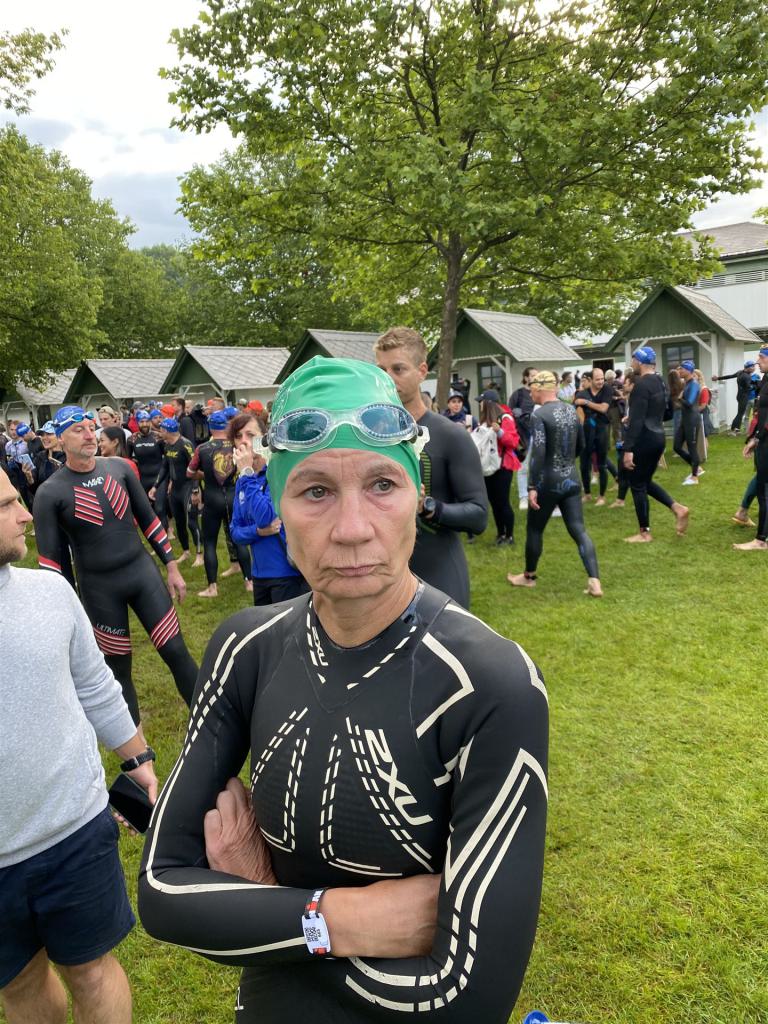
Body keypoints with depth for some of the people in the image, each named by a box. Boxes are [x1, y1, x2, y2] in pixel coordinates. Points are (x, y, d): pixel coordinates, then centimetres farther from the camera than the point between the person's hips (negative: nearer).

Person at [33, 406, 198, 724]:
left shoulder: (119, 468, -1)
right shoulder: (50, 493, -11)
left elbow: (148, 518, 9)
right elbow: (49, 558, -7)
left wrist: (171, 566, 8)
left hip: (143, 571, 3)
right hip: (98, 588, -2)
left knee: (177, 653, 2)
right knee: (119, 669, 11)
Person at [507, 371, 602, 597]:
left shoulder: (539, 415, -14)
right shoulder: (572, 410, 8)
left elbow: (538, 453, -23)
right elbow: (580, 445, 18)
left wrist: (532, 486, -21)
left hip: (548, 482, -6)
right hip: (572, 480, 6)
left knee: (535, 530, 13)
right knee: (579, 530, 3)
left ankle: (529, 576, 30)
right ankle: (594, 581, -7)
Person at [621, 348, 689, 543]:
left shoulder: (641, 385, -18)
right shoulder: (659, 382, 12)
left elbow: (636, 420, -23)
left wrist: (628, 449, -23)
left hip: (644, 440, -9)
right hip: (658, 437, 9)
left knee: (637, 486, 2)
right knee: (646, 482, 20)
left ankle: (644, 533, 8)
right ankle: (677, 508, 7)